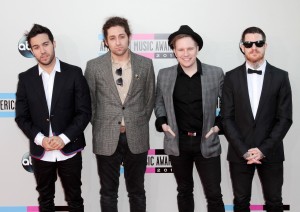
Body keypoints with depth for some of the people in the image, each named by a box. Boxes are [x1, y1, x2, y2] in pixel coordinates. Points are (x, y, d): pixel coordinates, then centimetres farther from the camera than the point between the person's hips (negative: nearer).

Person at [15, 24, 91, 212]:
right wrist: (40, 139, -14)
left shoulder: (74, 73, -5)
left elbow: (84, 111, -7)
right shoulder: (25, 78, 1)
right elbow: (21, 116, 1)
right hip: (40, 152, 2)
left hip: (69, 150, -1)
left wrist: (64, 138, -17)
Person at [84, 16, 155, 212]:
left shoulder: (145, 64, 1)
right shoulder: (94, 66, -3)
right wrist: (99, 126, 5)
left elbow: (150, 99, 9)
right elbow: (89, 101, 6)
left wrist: (139, 124, 7)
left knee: (137, 191, 14)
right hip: (106, 139, 0)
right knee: (108, 192, 11)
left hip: (137, 138, 1)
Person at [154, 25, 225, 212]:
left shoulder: (216, 73, -4)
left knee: (214, 194, 4)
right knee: (184, 190, 16)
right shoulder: (164, 75, 1)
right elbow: (159, 102, 13)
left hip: (207, 142, -1)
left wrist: (219, 124, -5)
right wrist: (162, 122, -3)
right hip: (177, 142, 2)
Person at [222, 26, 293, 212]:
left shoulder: (280, 77, 0)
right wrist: (244, 150, -11)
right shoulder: (232, 77, 1)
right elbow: (227, 118, -2)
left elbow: (285, 118, -3)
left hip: (271, 153, 0)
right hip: (239, 153, 0)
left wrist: (263, 149, -12)